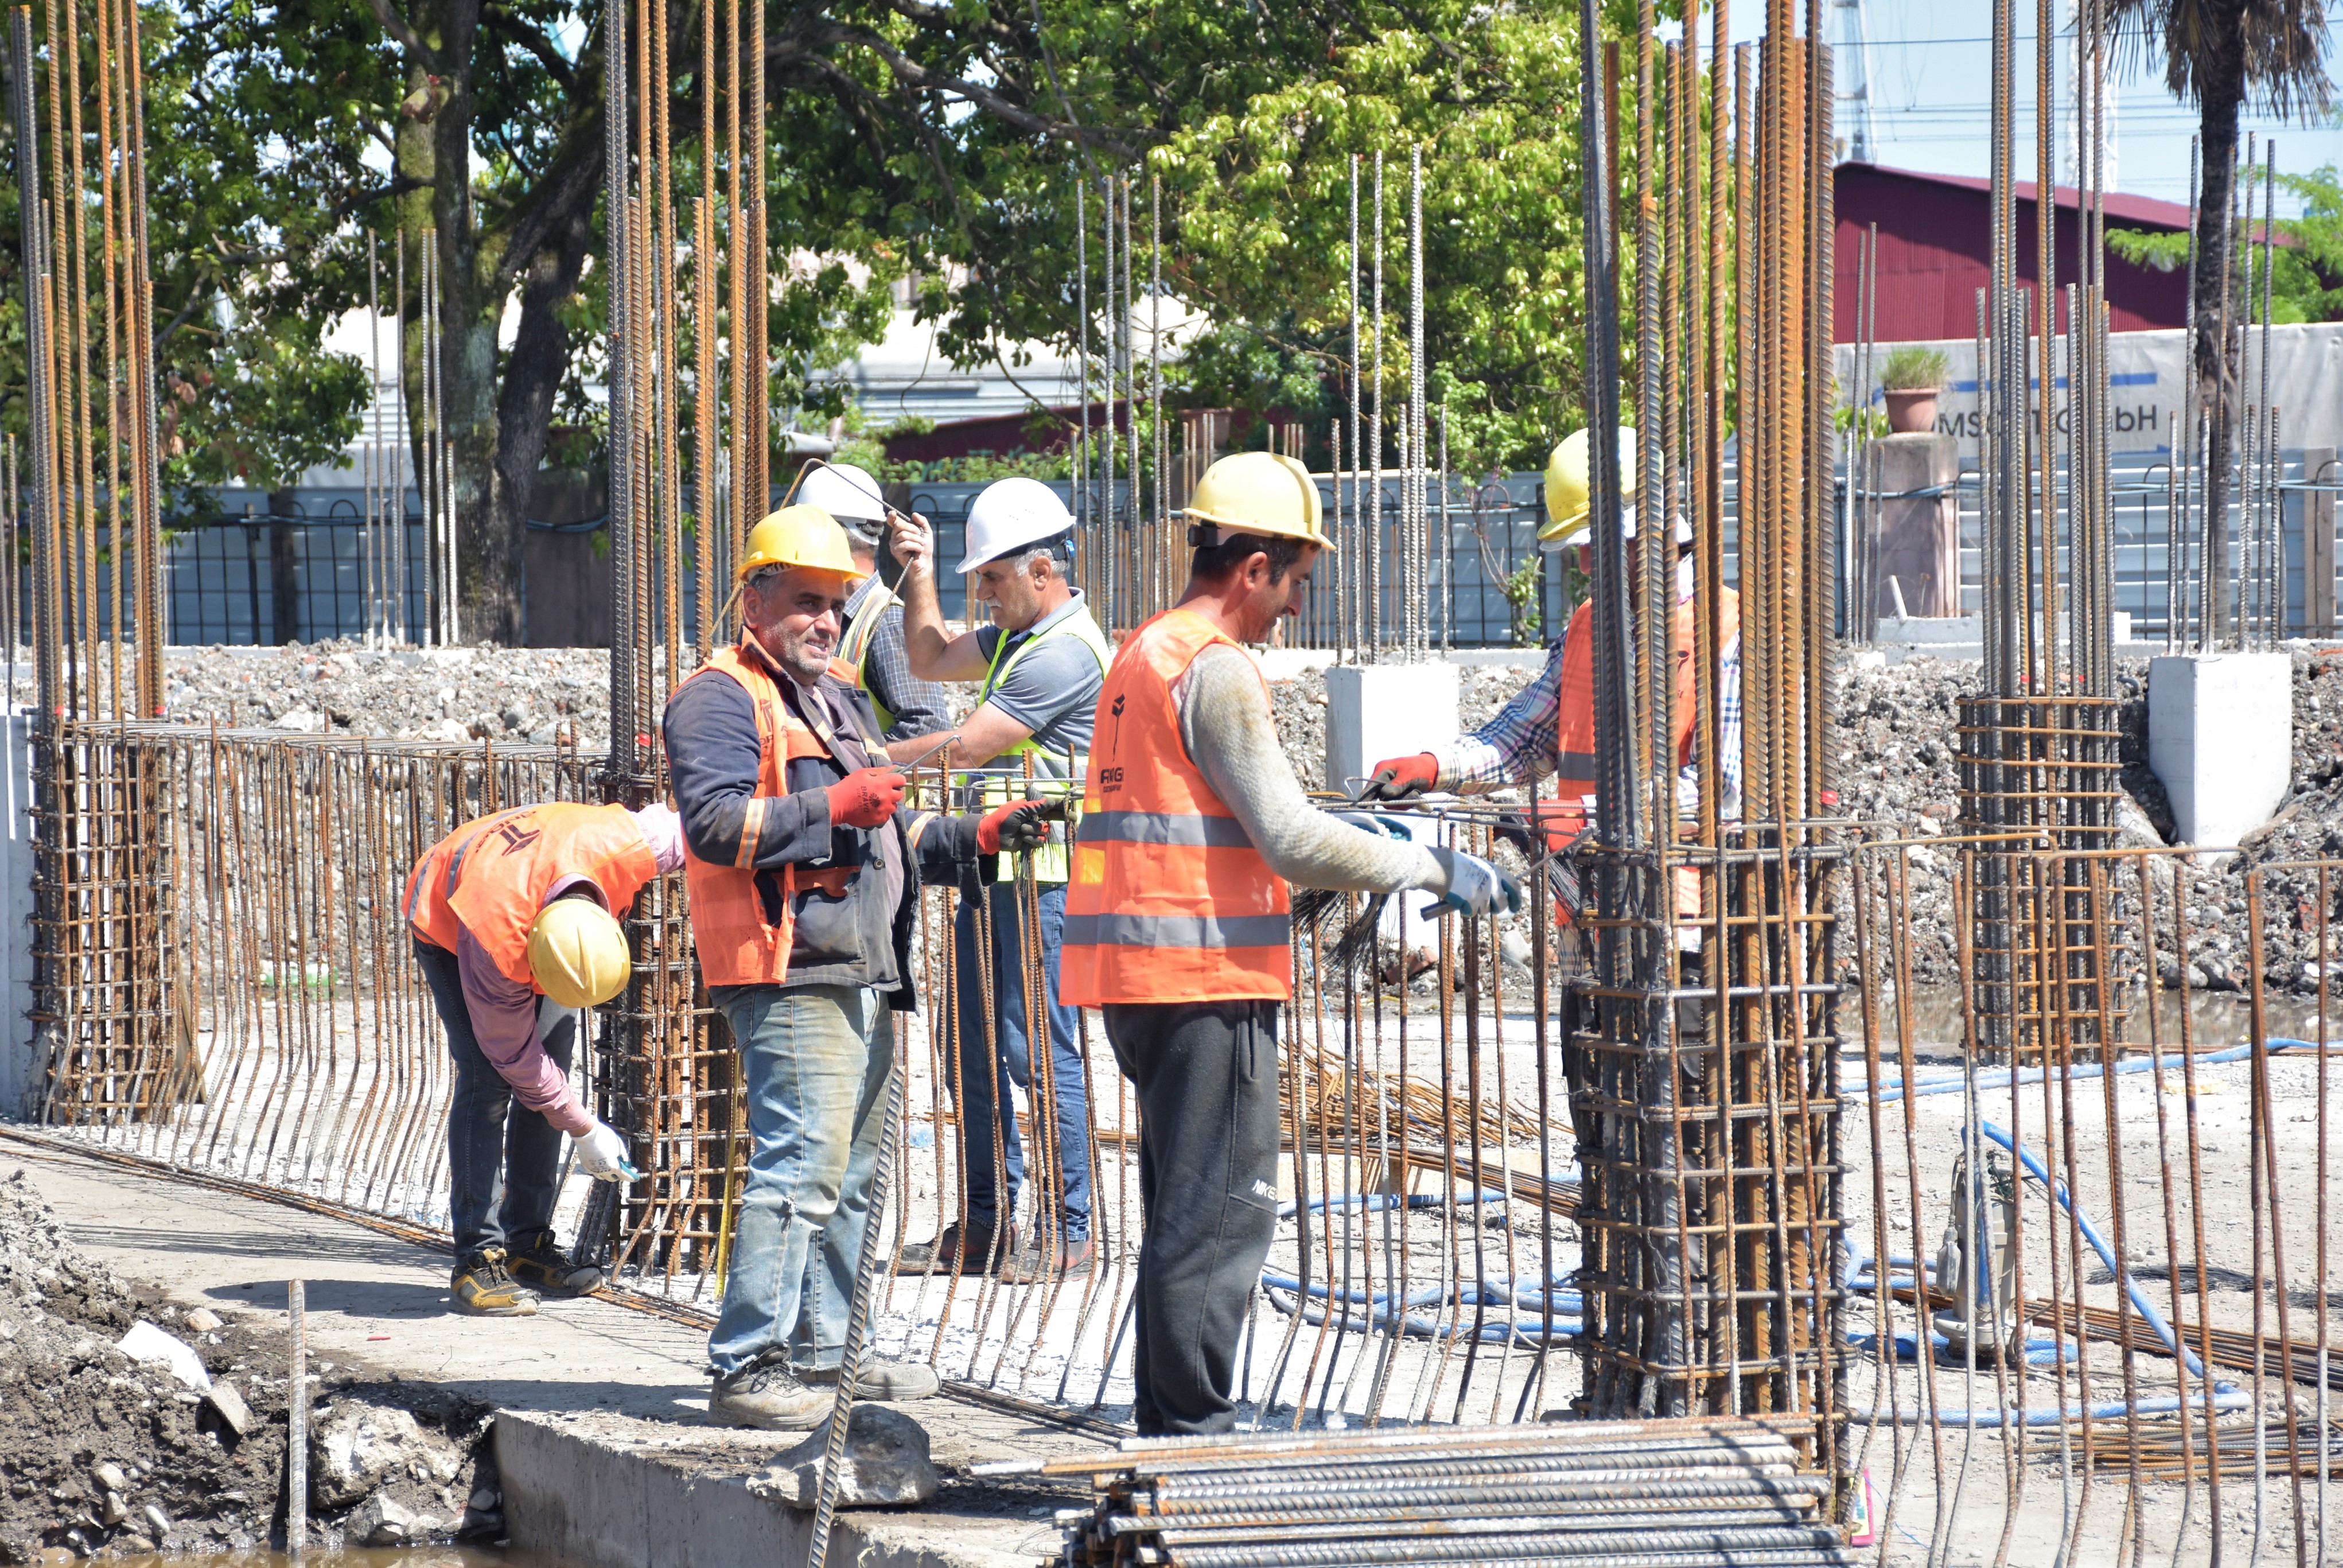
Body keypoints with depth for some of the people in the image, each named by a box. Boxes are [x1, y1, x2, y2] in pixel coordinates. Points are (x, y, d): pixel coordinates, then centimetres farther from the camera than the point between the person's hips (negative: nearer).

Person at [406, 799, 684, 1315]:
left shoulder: (626, 849, -41)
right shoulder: (495, 946, -43)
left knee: (551, 1068, -1)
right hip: (445, 922, -5)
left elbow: (666, 823, -15)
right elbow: (513, 1054, -27)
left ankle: (527, 1245, 7)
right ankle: (478, 1258, -17)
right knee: (488, 1079, -19)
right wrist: (584, 1130, -19)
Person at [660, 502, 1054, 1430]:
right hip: (789, 976, -10)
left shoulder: (843, 704, 26)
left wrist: (975, 838, 17)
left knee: (850, 1175, 15)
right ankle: (748, 1369, -18)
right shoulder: (722, 699, -5)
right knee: (801, 1167, -17)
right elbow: (714, 822, -18)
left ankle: (818, 1350, 23)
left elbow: (891, 835, 33)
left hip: (864, 973, 10)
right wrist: (832, 808, -23)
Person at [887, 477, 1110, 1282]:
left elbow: (966, 748, -18)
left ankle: (1064, 1234, -4)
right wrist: (919, 574, 17)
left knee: (1039, 1051, -9)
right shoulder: (1019, 637, 16)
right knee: (971, 1051, 13)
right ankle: (985, 1225, 20)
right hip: (995, 873, 10)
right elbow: (931, 659, 30)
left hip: (1047, 877, -10)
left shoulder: (1065, 653, -16)